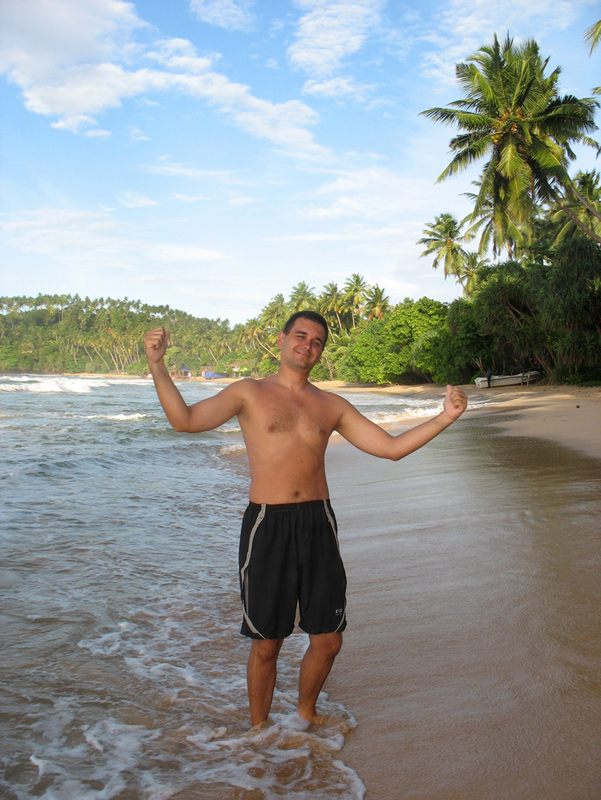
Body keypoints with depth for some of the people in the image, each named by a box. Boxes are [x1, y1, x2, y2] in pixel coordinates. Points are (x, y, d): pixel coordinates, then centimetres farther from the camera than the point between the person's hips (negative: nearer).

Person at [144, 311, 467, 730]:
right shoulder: (250, 393, 3)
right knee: (266, 645, 7)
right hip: (267, 525, -3)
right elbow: (186, 420, -10)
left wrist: (444, 418, 2)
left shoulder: (332, 406, 12)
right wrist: (157, 367, -21)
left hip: (318, 523, 3)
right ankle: (259, 728, 33)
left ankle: (306, 713, 38)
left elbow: (392, 447, 11)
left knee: (328, 641, 9)